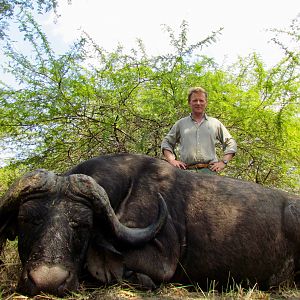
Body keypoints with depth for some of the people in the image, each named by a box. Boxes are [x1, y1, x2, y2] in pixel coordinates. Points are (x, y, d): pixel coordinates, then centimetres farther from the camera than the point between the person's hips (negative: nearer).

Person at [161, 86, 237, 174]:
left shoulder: (215, 123, 21)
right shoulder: (180, 124, 21)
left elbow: (231, 144, 22)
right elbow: (166, 142, 22)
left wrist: (223, 162, 8)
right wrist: (172, 160, 5)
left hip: (208, 170, 0)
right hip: (186, 171, 1)